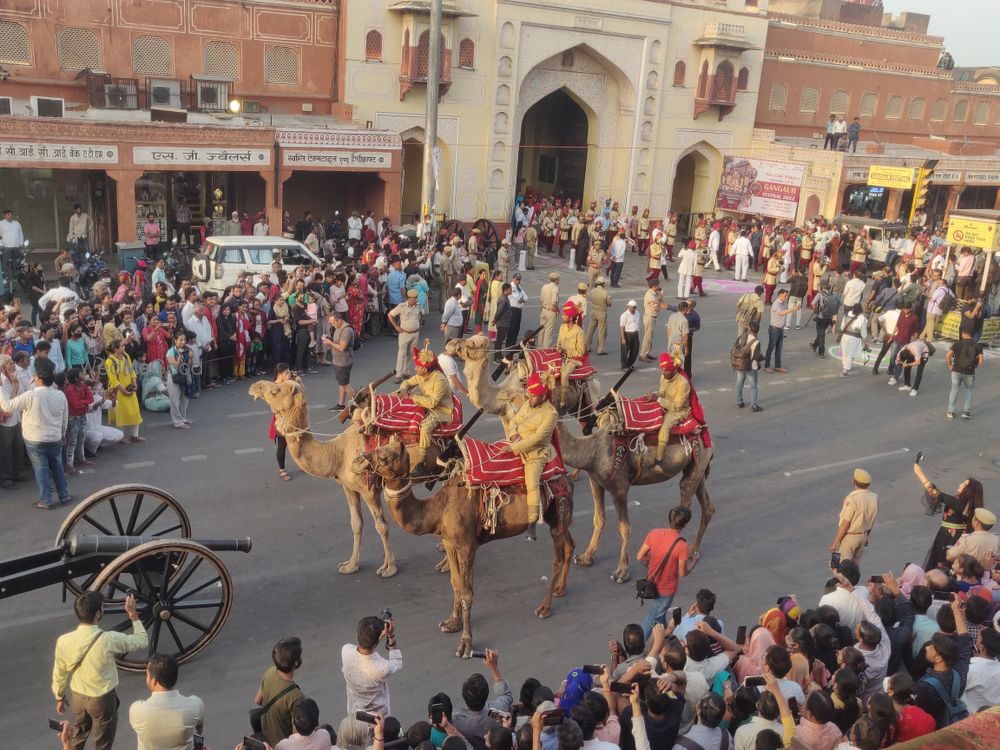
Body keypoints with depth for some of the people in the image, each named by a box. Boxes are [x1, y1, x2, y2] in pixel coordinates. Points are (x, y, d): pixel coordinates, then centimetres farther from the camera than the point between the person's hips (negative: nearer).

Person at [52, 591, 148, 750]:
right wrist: (133, 614, -7)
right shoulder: (109, 639, -29)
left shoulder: (64, 641, -19)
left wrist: (59, 697, 15)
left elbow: (59, 673, -2)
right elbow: (142, 642, -12)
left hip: (77, 697, 4)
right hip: (103, 699, -4)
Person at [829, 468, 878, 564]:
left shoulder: (852, 499, -25)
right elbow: (871, 521, 7)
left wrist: (835, 542, -15)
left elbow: (845, 524, -23)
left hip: (849, 537, -7)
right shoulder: (874, 497, -5)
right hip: (863, 536, 7)